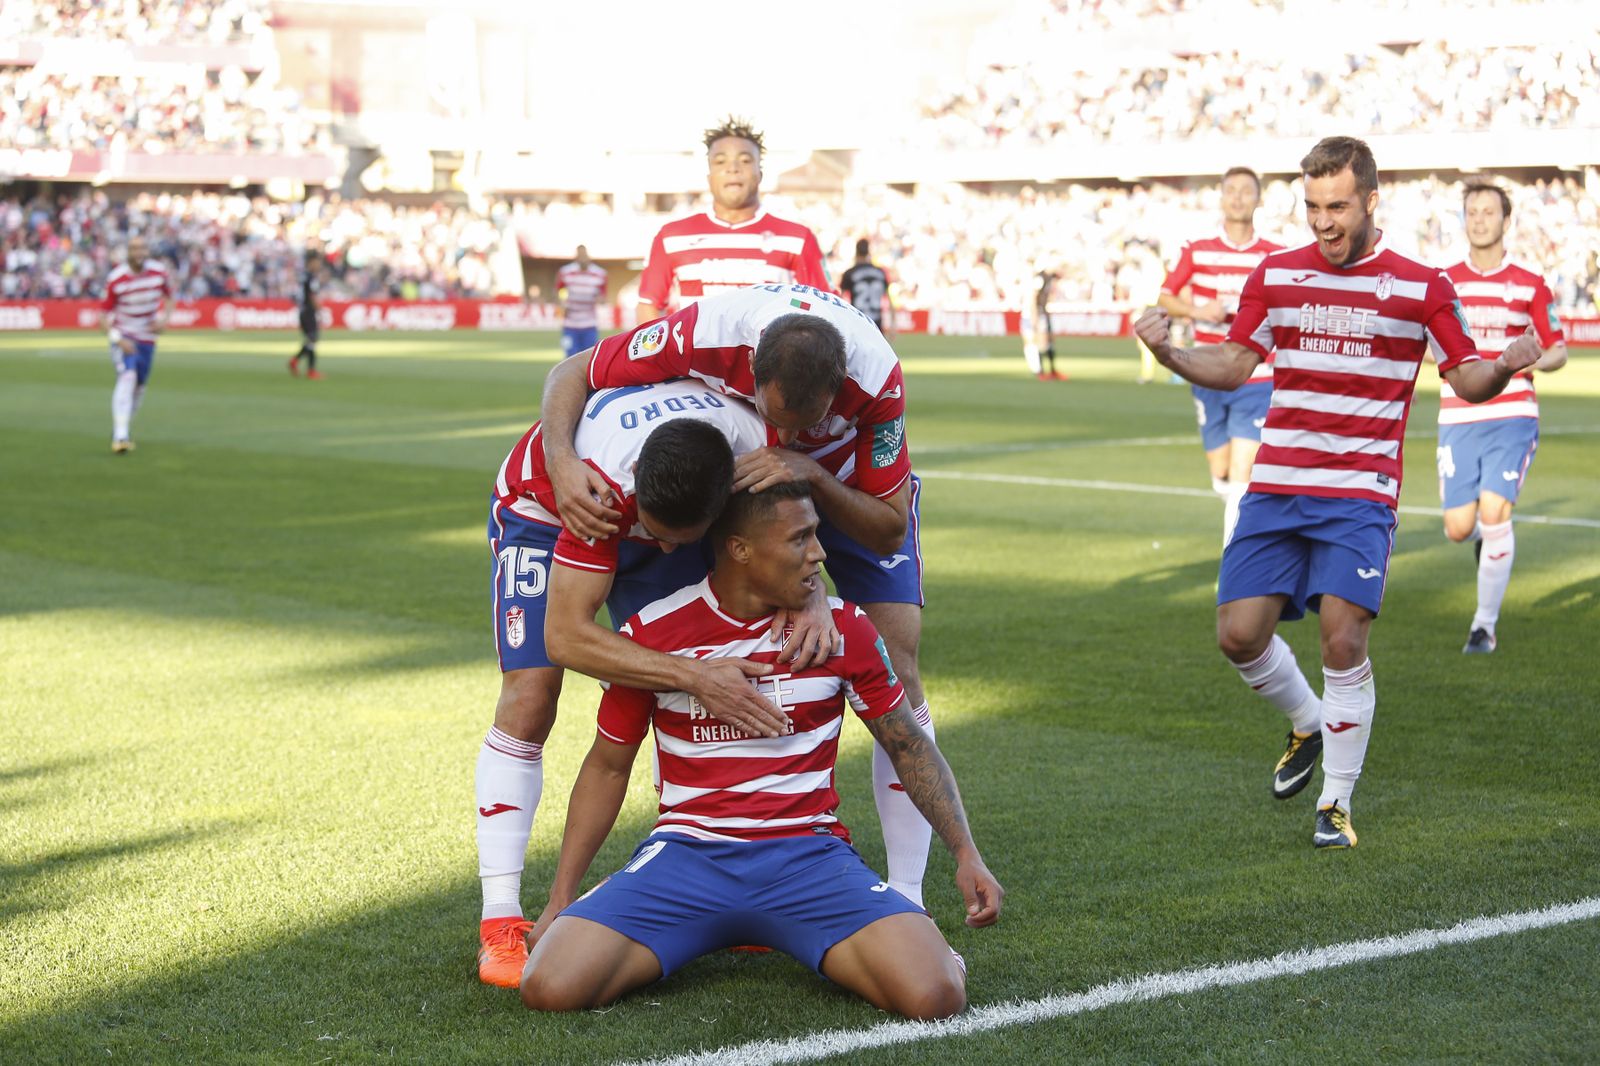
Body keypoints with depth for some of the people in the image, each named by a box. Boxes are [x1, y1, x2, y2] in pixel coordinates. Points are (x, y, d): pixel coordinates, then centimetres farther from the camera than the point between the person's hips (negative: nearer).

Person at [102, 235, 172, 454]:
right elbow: (105, 312, -11)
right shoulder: (116, 279, -17)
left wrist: (163, 319, -6)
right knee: (127, 377, -23)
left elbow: (168, 296, 11)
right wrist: (116, 339, -22)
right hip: (123, 335, -5)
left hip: (148, 337, 5)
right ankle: (120, 435, -29)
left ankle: (124, 427, 33)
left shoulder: (159, 272, -7)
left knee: (140, 385, 10)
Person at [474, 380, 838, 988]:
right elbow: (565, 636, -43)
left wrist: (813, 600, -35)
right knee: (529, 697, -21)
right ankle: (499, 921, -18)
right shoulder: (607, 476, -45)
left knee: (717, 698, -9)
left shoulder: (756, 441, -34)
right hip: (545, 510, -4)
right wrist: (694, 676, -50)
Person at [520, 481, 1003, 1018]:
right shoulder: (651, 633, -2)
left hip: (809, 852, 0)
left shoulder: (843, 627, 0)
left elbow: (910, 747, 11)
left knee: (935, 995, -27)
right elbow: (607, 767, 10)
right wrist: (560, 901, 5)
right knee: (549, 988, -23)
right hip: (687, 850, 1)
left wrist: (966, 854, -2)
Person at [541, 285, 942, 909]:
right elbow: (571, 375, -23)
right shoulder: (708, 333, -39)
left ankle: (906, 898, -6)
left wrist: (811, 473, -45)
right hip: (744, 482, 1)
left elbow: (890, 529, -27)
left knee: (897, 664, -13)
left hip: (852, 487, -1)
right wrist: (561, 461, -43)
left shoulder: (878, 379, -39)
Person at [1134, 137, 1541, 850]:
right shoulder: (1276, 275, 8)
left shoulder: (1420, 286, 0)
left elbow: (1466, 378, 5)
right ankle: (1307, 726, 28)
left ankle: (1337, 804, 5)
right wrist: (1168, 354, -5)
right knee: (1240, 634, -4)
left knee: (1344, 642, -13)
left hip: (1360, 493, -3)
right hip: (1274, 489, 3)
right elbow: (1234, 363, 13)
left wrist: (1504, 367, -17)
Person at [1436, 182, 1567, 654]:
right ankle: (1488, 539, 39)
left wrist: (1535, 360, -13)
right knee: (1459, 529, -2)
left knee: (1494, 514, -16)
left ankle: (1486, 624, -2)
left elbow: (1558, 350, 9)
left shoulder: (1530, 286, 3)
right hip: (1458, 420, 2)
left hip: (1512, 417, -2)